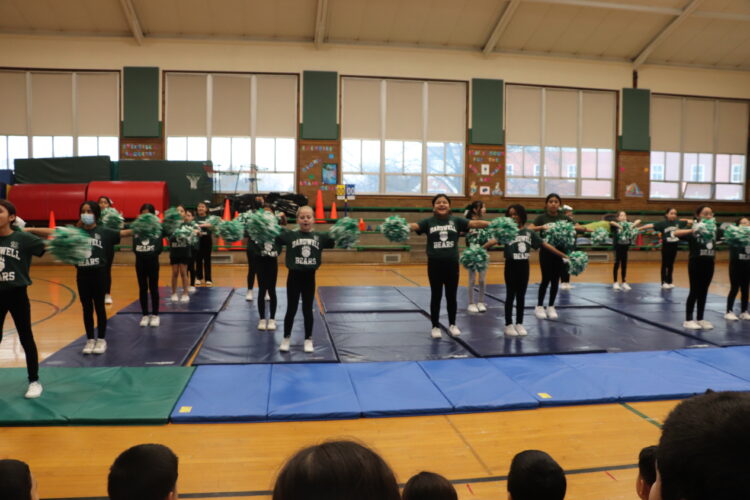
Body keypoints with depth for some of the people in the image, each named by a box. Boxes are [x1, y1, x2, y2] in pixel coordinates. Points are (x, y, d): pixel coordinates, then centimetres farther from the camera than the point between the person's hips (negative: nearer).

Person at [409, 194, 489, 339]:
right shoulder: (428, 222, -1)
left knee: (451, 296, 12)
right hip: (435, 264, -1)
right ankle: (435, 326, 21)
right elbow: (414, 226, -15)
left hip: (452, 264, 1)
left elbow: (475, 223, -8)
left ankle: (452, 324, 30)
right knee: (436, 296, 9)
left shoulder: (456, 221, 1)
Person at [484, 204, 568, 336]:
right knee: (510, 296, 5)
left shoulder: (530, 232, 1)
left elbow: (545, 245, 3)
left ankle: (519, 323, 23)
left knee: (521, 296, 11)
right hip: (511, 266, -3)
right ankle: (509, 324, 15)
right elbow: (493, 241, -25)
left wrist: (563, 255, 1)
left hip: (524, 266, 3)